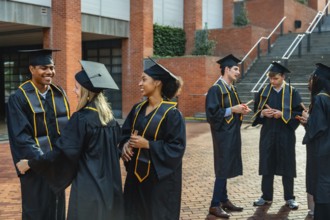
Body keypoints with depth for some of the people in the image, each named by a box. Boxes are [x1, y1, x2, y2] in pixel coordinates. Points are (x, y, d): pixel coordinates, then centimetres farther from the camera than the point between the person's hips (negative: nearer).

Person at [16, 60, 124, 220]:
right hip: (109, 185, 7)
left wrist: (30, 164, -7)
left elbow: (62, 152, -17)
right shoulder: (108, 116, 6)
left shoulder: (81, 118, -18)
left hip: (89, 187, -7)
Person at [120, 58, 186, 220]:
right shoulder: (138, 109, 4)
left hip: (161, 177, -6)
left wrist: (147, 144, -22)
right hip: (136, 173, 6)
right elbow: (125, 133, 12)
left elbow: (177, 147, -18)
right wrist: (125, 145, -10)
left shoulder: (171, 113, -16)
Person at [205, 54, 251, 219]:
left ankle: (223, 200, 23)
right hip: (223, 134, -9)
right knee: (223, 169, -5)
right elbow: (211, 113, -21)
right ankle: (215, 205, 4)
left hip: (232, 133, 9)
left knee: (227, 168, 13)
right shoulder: (216, 89, -15)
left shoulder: (232, 89, 13)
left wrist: (241, 110, 2)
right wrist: (232, 110, -20)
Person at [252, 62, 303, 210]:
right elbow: (256, 111, 9)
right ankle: (266, 196, 19)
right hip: (267, 134, 2)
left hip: (285, 135, -2)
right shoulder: (264, 91, 4)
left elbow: (299, 113, -5)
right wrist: (263, 113, -13)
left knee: (287, 166, 6)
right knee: (267, 165, 7)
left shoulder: (292, 93, -4)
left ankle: (289, 198, 19)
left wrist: (282, 114, -18)